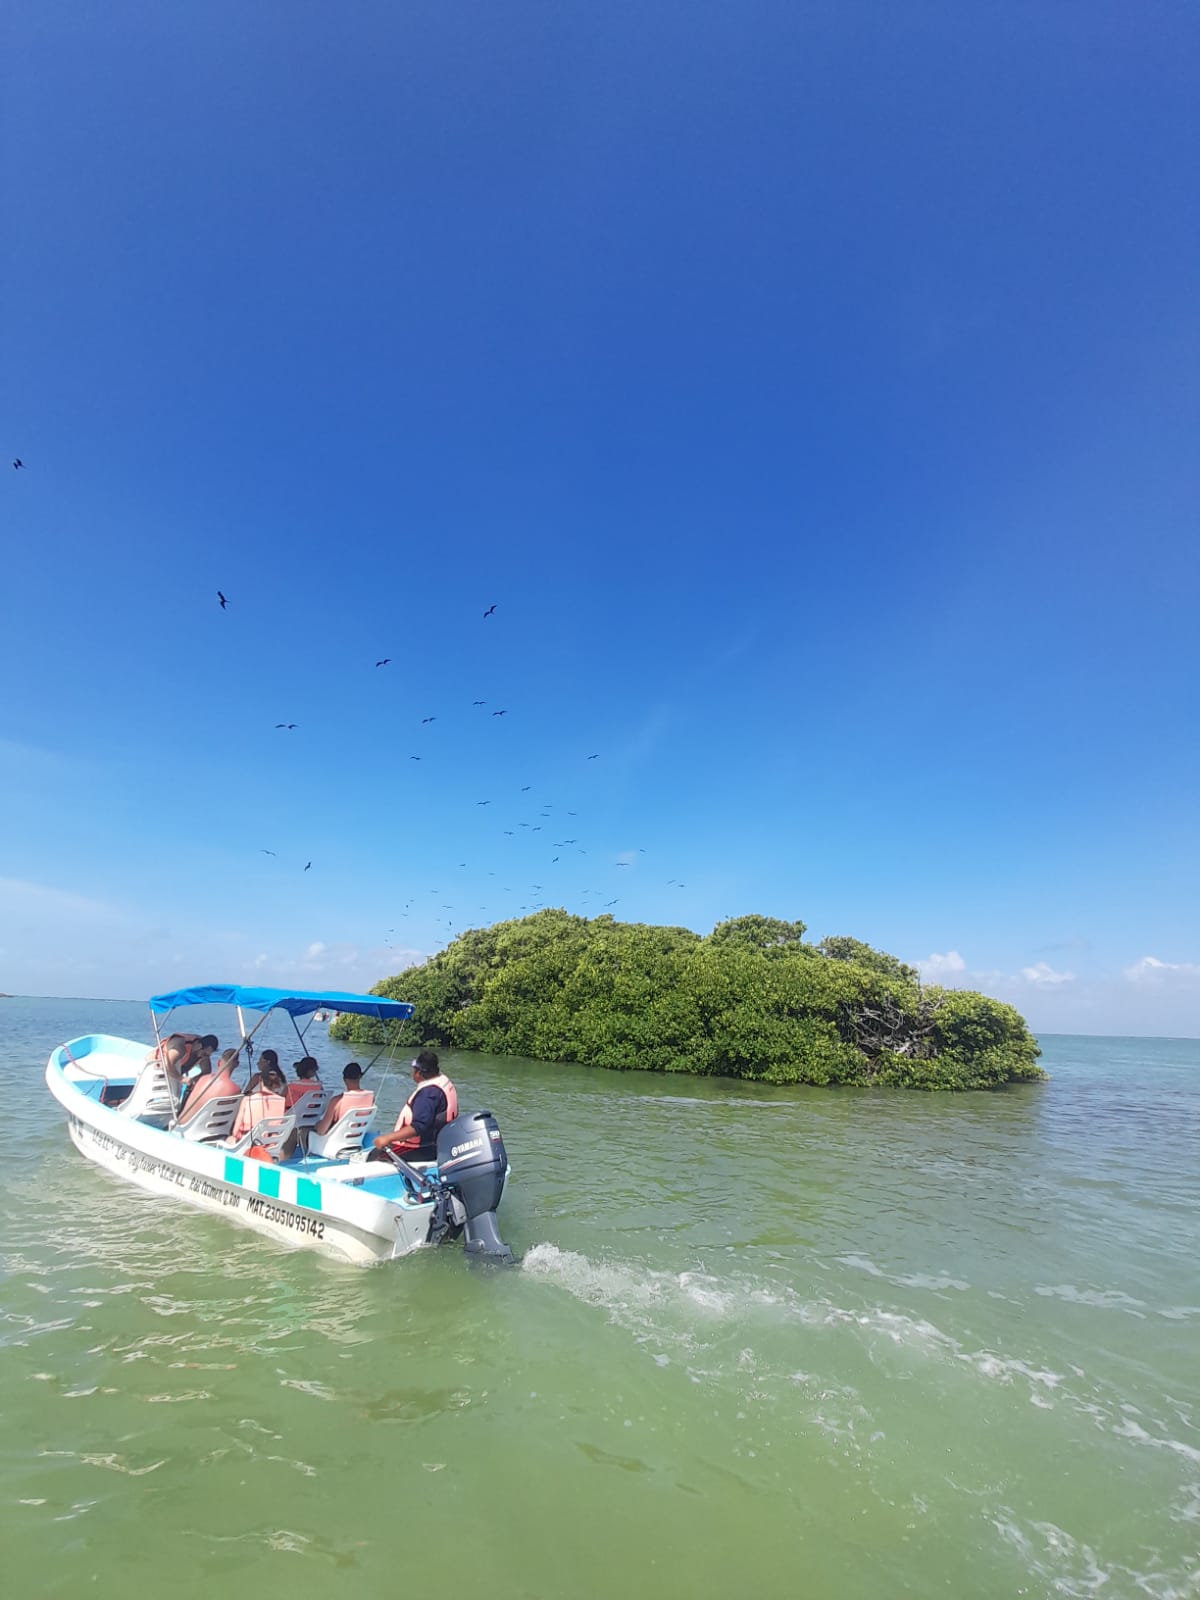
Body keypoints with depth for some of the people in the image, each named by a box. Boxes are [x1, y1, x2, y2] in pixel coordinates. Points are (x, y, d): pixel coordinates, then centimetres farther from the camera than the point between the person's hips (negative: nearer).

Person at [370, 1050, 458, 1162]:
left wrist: (388, 1138, -33)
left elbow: (419, 1127, -32)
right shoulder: (444, 1081, 5)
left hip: (421, 1151, -10)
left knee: (374, 1157, -8)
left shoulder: (428, 1092, -24)